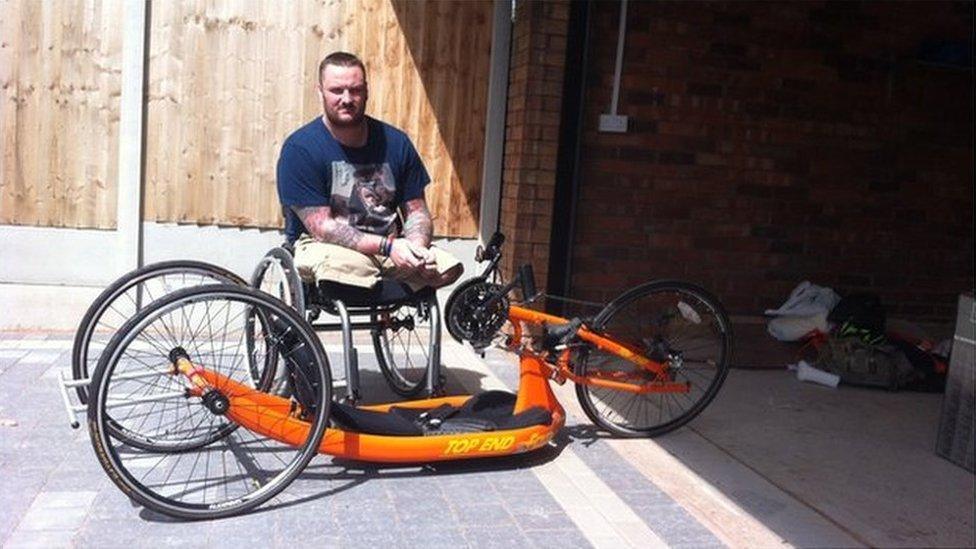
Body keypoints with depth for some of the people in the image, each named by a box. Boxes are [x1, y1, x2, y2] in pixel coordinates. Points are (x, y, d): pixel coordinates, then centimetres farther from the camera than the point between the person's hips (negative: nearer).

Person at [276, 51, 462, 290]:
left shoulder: (395, 142, 4)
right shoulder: (299, 148, -10)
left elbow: (417, 210, 7)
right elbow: (322, 227, -15)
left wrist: (417, 248, -16)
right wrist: (387, 246, -24)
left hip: (387, 244, 5)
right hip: (324, 246, -5)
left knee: (447, 268, -20)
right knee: (343, 266, -40)